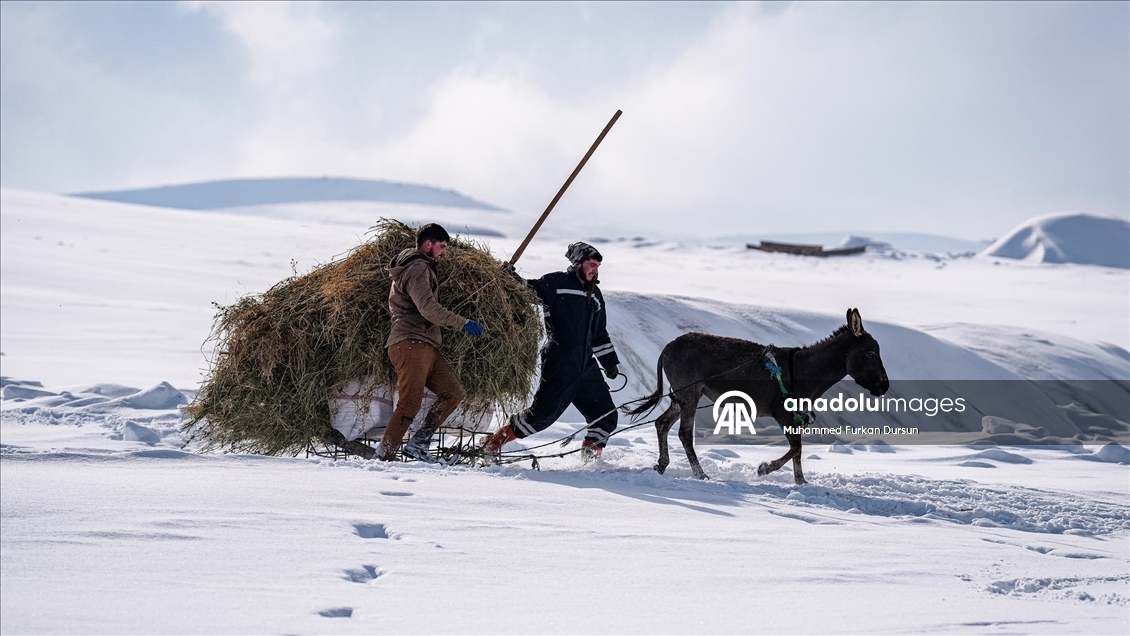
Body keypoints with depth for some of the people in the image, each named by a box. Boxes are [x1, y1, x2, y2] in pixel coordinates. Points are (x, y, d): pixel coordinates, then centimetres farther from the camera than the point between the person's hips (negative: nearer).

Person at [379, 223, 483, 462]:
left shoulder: (422, 267, 26)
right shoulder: (417, 267, -8)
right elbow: (428, 308, -19)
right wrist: (462, 323, -14)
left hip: (426, 347, 10)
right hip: (411, 344, -10)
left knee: (453, 392, 5)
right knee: (410, 404, -14)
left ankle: (418, 445, 1)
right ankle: (383, 457, -14)